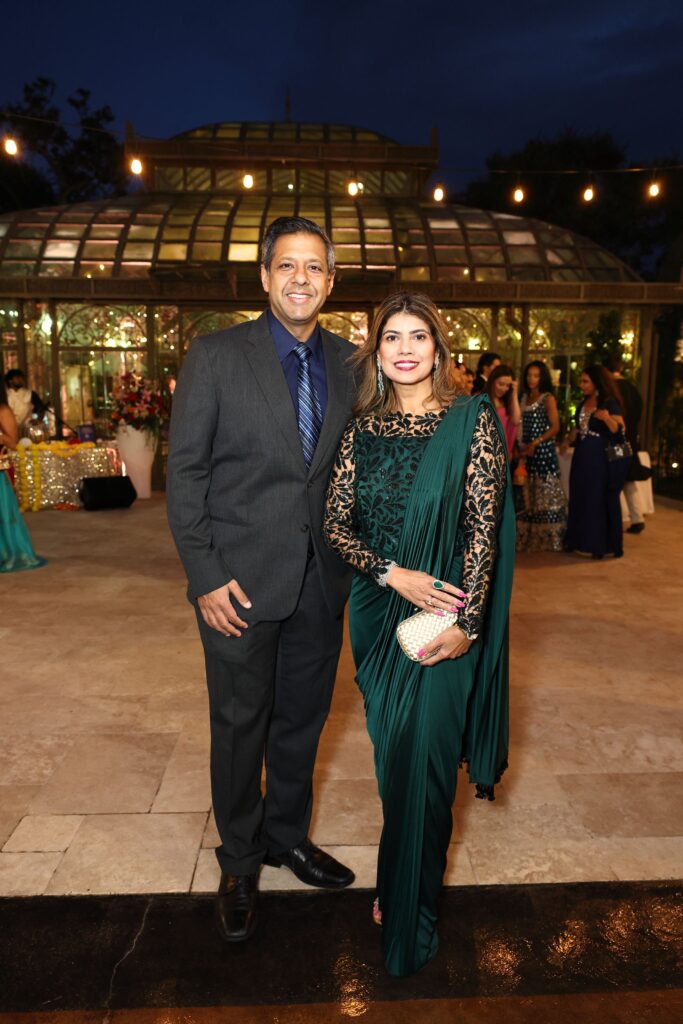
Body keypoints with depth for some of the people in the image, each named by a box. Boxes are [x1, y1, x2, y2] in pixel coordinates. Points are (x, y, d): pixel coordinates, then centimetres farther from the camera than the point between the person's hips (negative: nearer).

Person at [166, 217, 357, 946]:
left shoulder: (348, 362, 6)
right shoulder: (215, 356, -5)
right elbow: (184, 471, -6)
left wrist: (356, 559, 1)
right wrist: (206, 576, -11)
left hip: (321, 581, 4)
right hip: (241, 582, -3)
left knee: (302, 718, 17)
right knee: (240, 724, 10)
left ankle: (287, 836, 41)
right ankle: (239, 863, 34)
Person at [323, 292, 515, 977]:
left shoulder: (473, 420, -6)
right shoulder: (362, 428, 4)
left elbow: (482, 527, -9)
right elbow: (335, 523, 1)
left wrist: (467, 624, -13)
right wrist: (392, 573, -14)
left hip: (444, 615, -3)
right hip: (377, 610, 3)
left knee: (422, 762, 4)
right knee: (391, 757, 15)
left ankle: (408, 917, 27)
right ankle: (397, 886, 39)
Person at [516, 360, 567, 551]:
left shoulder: (548, 398, -4)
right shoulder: (525, 397, 13)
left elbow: (555, 427, -9)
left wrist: (535, 443, -16)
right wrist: (521, 446, 2)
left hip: (543, 451, -6)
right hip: (527, 452, 6)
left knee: (545, 493, -3)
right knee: (529, 494, 9)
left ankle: (548, 537, 4)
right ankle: (530, 536, 16)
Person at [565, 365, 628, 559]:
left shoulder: (610, 404, -11)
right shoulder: (584, 402, 11)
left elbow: (620, 433, -17)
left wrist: (608, 419, -30)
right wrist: (568, 441, 7)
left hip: (601, 459, -8)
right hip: (582, 457, 8)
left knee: (600, 501, -1)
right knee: (580, 499, 11)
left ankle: (601, 544, 8)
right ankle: (581, 540, 22)